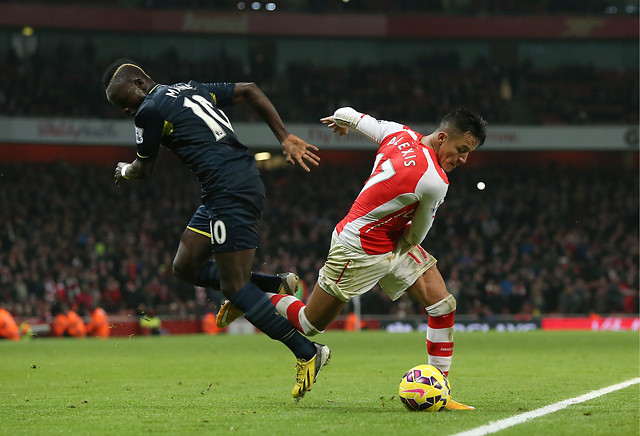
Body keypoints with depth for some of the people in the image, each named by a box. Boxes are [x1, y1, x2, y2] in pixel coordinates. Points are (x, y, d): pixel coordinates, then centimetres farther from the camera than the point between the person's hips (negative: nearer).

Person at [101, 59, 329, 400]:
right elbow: (249, 91, 16)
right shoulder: (191, 89, 19)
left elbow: (143, 170, 6)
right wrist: (285, 139, 11)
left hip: (229, 190, -10)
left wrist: (124, 170, 30)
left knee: (234, 286, -7)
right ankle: (275, 285, 14)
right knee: (186, 266, 13)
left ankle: (307, 352, -7)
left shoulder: (150, 111, -5)